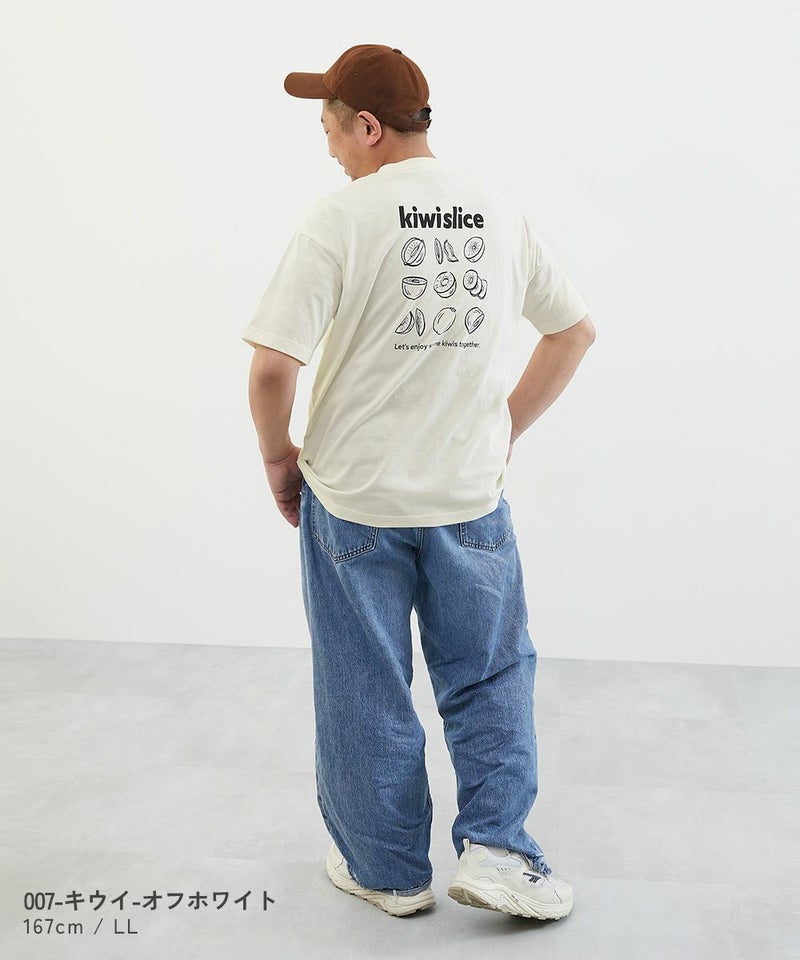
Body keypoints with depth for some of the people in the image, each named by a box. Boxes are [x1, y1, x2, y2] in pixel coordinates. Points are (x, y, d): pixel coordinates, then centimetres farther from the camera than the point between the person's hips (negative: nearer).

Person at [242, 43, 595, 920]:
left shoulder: (341, 218, -12)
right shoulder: (500, 216, 3)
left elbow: (273, 364, -17)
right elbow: (575, 331, 11)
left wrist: (278, 456, 0)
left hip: (354, 500, -3)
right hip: (470, 498, 3)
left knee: (366, 696, 12)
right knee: (491, 678, 19)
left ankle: (389, 872, 26)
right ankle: (494, 848, 13)